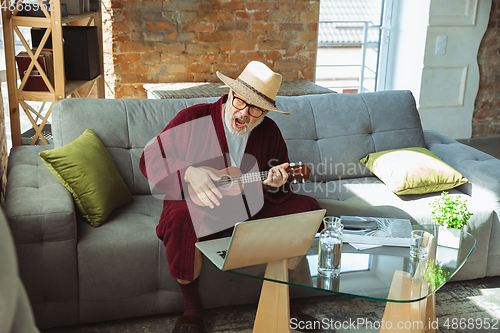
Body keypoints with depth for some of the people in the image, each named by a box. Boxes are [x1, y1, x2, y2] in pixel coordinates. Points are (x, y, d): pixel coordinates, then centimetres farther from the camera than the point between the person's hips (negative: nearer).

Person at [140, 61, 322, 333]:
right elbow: (149, 159, -9)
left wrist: (274, 184, -17)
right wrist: (189, 172, -26)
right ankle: (192, 307, -12)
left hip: (250, 209, 4)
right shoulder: (192, 119, -10)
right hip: (198, 208, -4)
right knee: (180, 221, -39)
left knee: (306, 209, -12)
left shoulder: (270, 132, 2)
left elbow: (281, 192, 9)